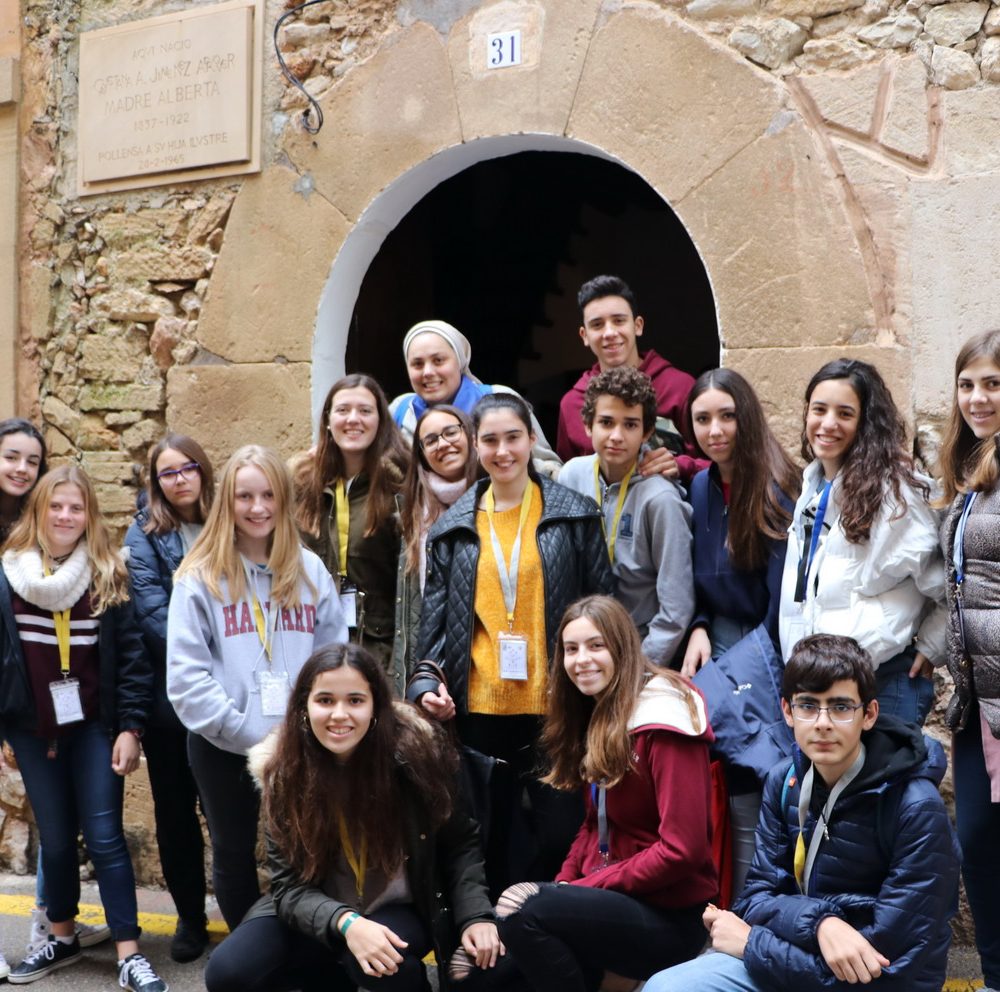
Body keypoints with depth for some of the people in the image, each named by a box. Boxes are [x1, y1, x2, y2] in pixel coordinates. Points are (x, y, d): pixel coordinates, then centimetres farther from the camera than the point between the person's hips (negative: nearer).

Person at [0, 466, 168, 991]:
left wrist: (130, 728, -9)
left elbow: (131, 658, -4)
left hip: (94, 726, -1)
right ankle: (62, 937, 30)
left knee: (104, 837, -1)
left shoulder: (107, 577, -4)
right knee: (55, 837, 12)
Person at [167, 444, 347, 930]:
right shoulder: (200, 577, -6)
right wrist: (246, 731, -14)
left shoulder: (310, 571, 4)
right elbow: (186, 675, -11)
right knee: (234, 857, 16)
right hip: (223, 749, -1)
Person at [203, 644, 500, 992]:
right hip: (318, 914, 3)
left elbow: (460, 845, -2)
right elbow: (289, 883, -14)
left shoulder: (414, 752, -16)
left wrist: (475, 916, -18)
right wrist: (345, 922, -33)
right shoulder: (285, 770, -12)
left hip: (399, 910, -2)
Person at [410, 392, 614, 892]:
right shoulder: (452, 528, 9)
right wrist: (426, 679, -4)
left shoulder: (575, 516, 2)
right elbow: (435, 617, 10)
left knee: (559, 831, 1)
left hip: (555, 706, -2)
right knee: (491, 834, 10)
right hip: (479, 708, 2)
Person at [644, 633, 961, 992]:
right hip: (802, 954, 6)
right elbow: (759, 897, 0)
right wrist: (820, 922, -24)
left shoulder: (917, 809, -19)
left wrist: (751, 943, -15)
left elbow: (893, 961, -20)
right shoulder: (784, 783, 0)